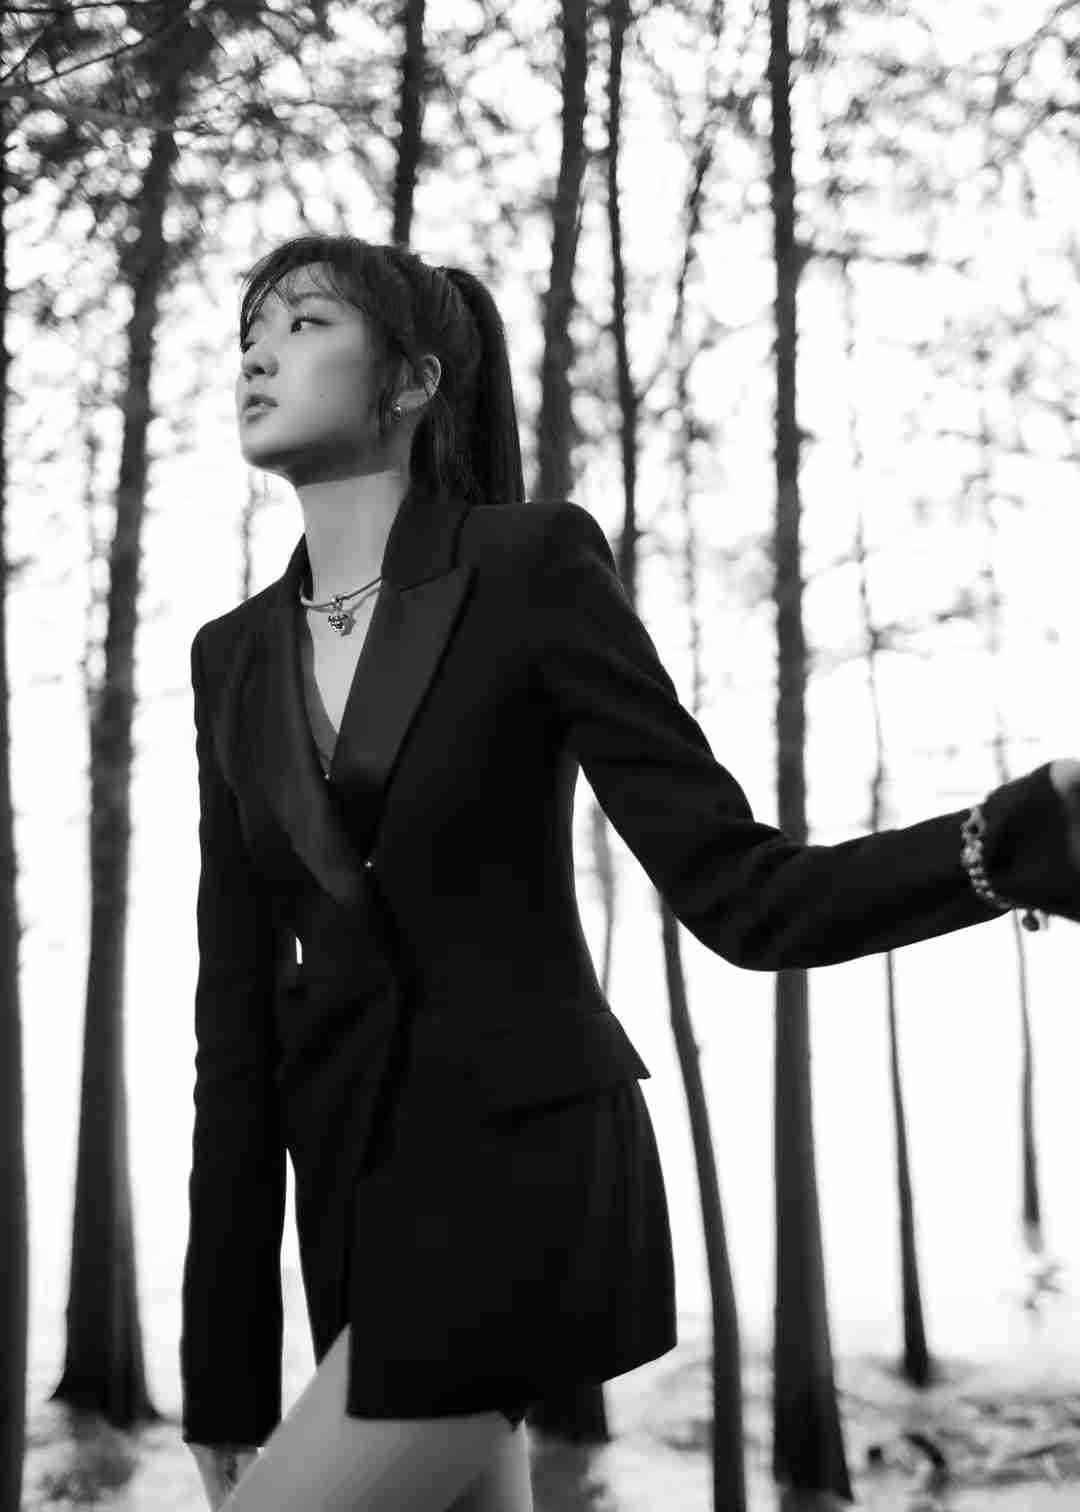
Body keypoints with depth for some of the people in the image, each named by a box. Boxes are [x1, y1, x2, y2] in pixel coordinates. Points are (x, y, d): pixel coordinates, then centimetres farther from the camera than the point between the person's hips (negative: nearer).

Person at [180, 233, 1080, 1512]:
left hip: (522, 1172, -6)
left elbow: (737, 890, -12)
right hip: (359, 1189, 6)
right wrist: (222, 1364, 6)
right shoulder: (235, 658, 8)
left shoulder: (534, 565, -9)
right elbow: (238, 999, 7)